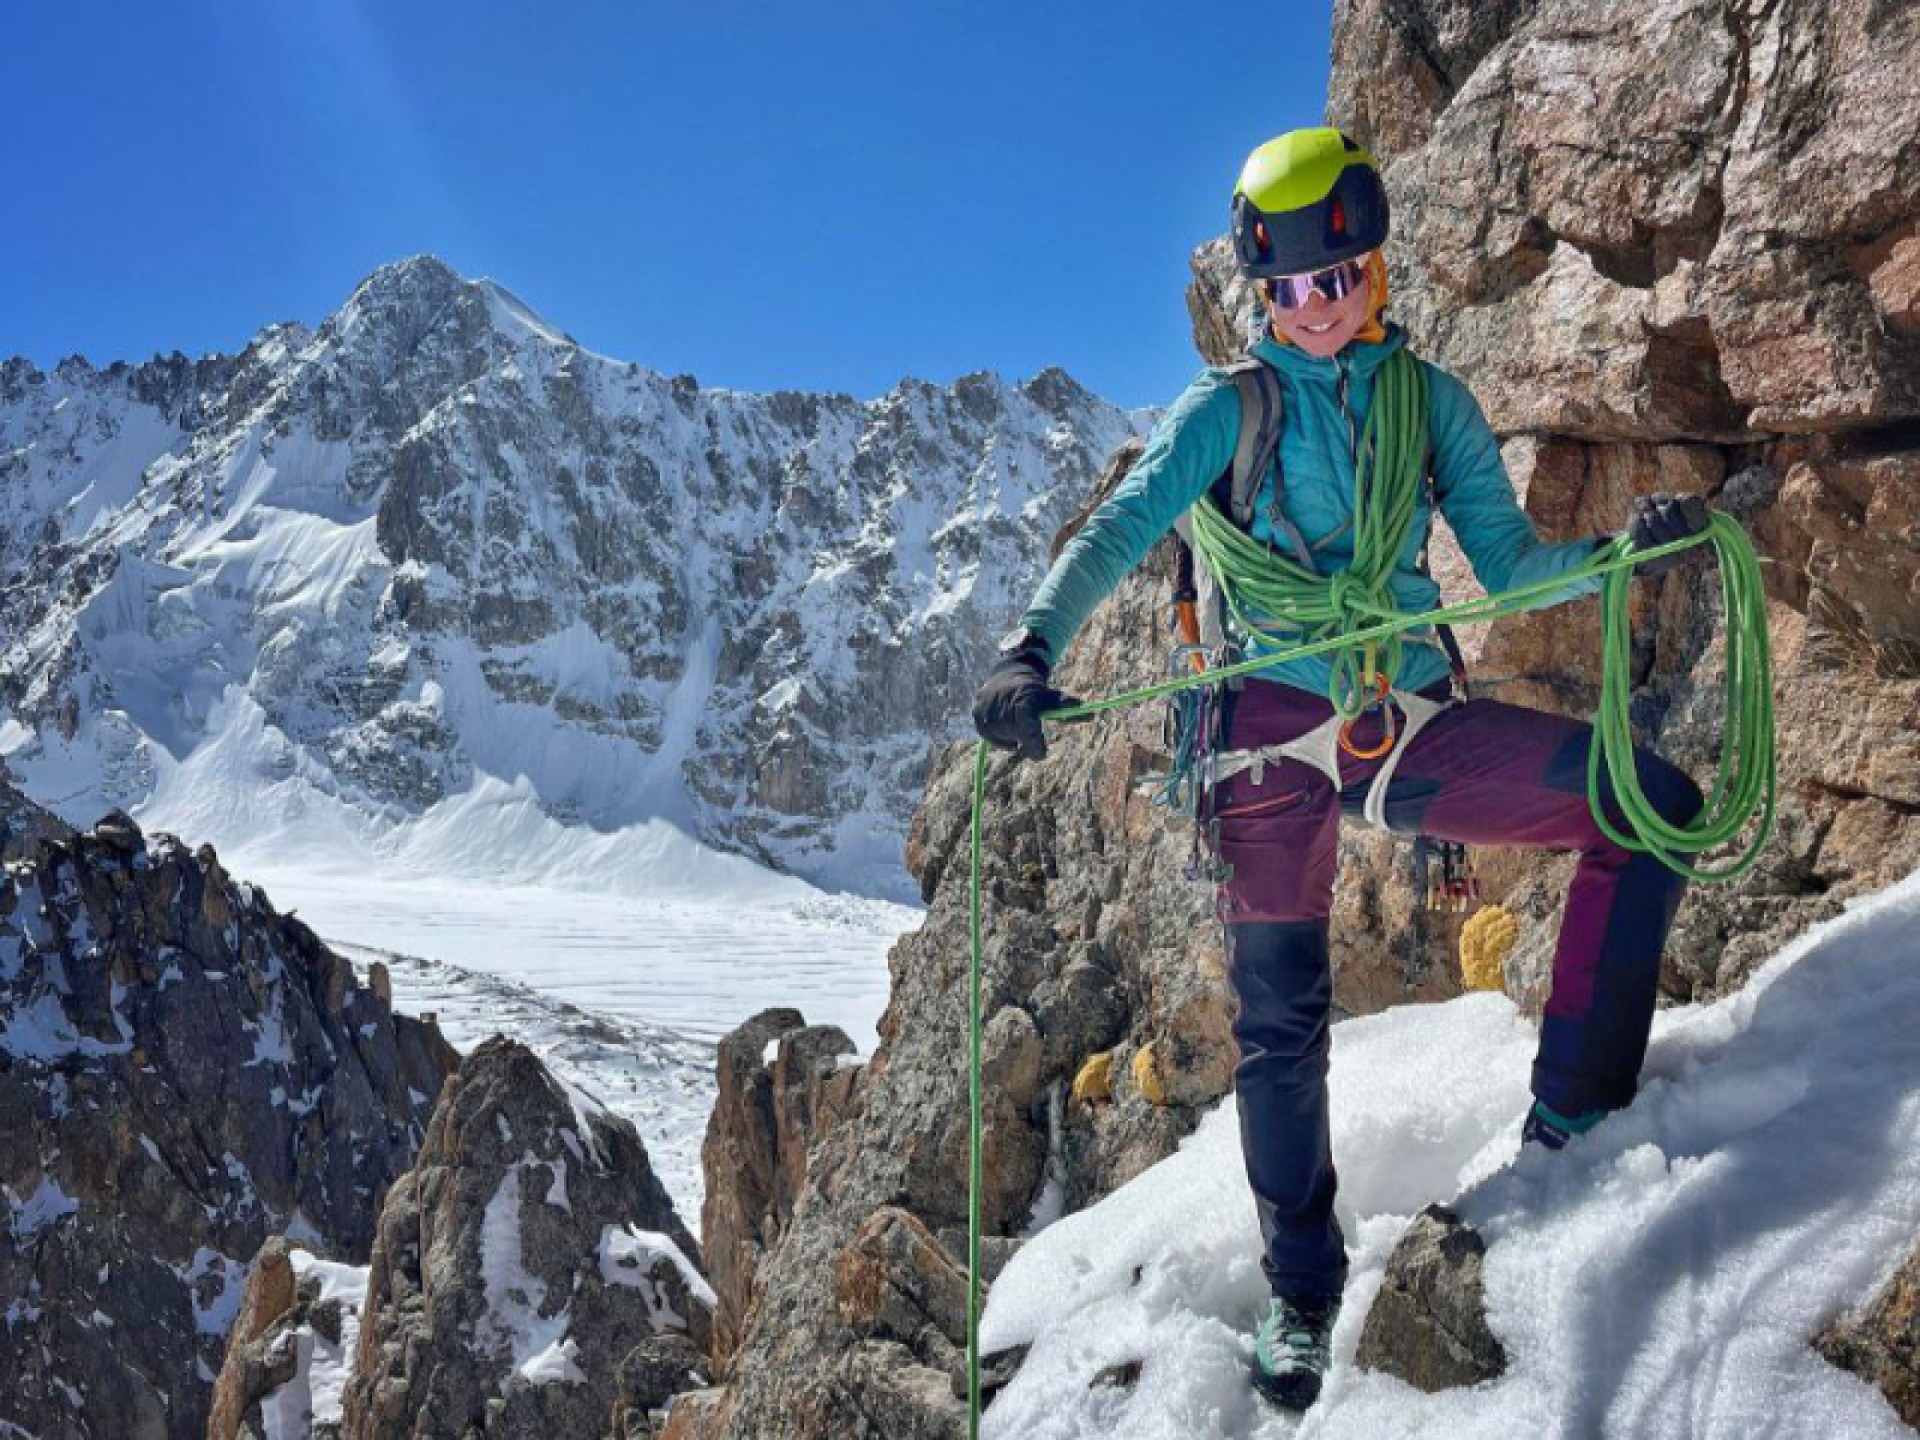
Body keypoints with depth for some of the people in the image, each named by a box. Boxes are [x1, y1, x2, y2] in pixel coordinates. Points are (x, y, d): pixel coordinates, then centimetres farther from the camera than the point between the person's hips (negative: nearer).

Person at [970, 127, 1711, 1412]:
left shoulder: (1432, 399, 14)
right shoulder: (1230, 411, 6)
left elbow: (1509, 564, 13)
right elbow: (1118, 532, -6)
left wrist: (1628, 547, -6)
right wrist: (1033, 649, -23)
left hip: (1415, 728, 3)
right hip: (1277, 722, -2)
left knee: (1652, 803, -15)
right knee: (1282, 1024, 1)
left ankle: (1571, 1126, -9)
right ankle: (1302, 1294, 20)